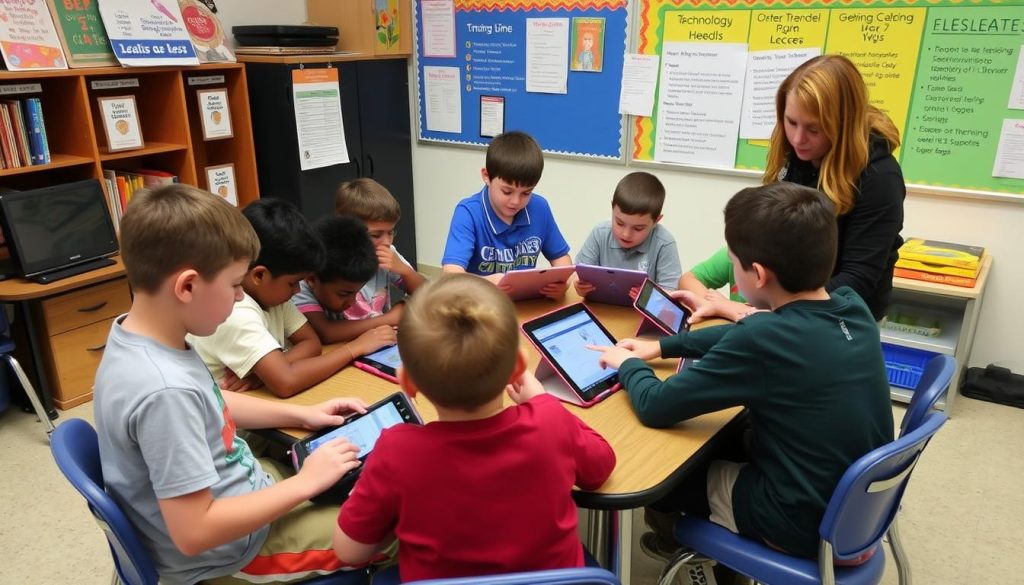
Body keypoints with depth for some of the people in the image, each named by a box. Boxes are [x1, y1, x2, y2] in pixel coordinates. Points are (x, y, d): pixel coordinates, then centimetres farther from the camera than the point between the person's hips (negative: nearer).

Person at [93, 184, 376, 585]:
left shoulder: (139, 335, -6)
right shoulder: (164, 390, -35)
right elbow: (193, 532, -31)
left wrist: (301, 415, 6)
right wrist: (305, 483, -22)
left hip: (238, 489, 9)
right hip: (227, 551, -8)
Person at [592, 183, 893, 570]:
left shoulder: (763, 341, -30)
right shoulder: (854, 307, -7)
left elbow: (655, 408, -23)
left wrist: (628, 364, -2)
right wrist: (661, 347, 10)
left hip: (803, 523, -7)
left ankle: (679, 539, 43)